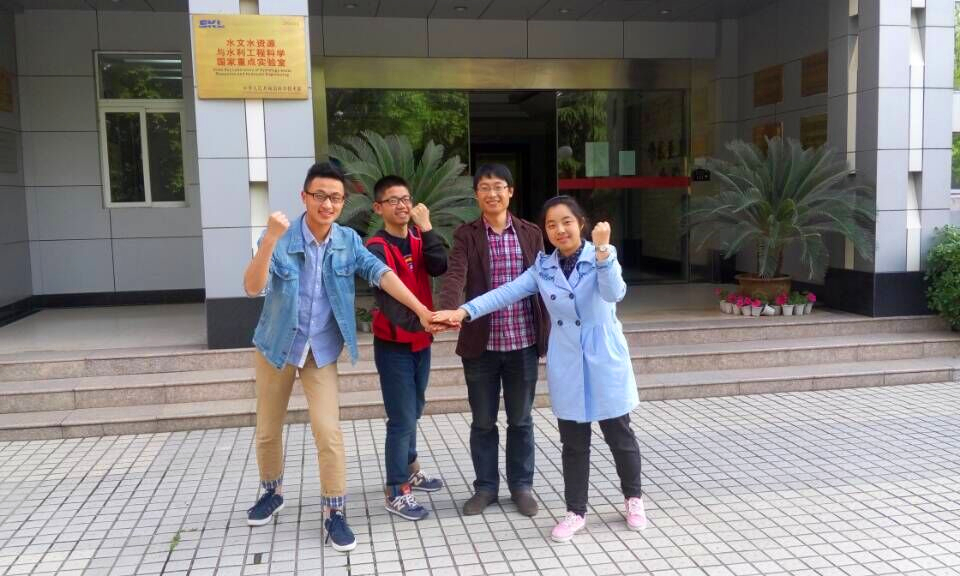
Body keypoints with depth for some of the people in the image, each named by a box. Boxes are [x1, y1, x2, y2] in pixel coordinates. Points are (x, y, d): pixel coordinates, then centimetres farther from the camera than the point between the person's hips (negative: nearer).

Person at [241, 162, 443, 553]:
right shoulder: (280, 239, -16)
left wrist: (421, 311, -24)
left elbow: (381, 274, -15)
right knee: (268, 430, 13)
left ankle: (334, 513, 7)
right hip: (276, 345, 0)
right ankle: (272, 493, 39)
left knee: (328, 432, -8)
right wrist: (270, 239, -41)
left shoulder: (348, 240, -7)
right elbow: (253, 288, -27)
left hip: (322, 348, 1)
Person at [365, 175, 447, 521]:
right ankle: (397, 492, 7)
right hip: (393, 344, -6)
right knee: (402, 418, -5)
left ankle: (409, 470, 38)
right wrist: (414, 320, -41)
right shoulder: (377, 247, -13)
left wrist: (426, 228, -17)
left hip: (421, 340, 6)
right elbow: (387, 290, -27)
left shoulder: (419, 239, 6)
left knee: (413, 413, 20)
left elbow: (439, 268, -12)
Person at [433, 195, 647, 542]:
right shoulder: (543, 268, 2)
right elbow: (506, 292, -6)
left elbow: (614, 294, -25)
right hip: (567, 366, 2)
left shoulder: (601, 257, -8)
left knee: (619, 435, 12)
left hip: (605, 361, -2)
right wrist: (464, 311, -17)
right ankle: (576, 511, 23)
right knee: (574, 443, 10)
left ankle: (633, 497, 33)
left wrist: (602, 249, -37)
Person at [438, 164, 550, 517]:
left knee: (520, 420, 12)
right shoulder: (466, 235, -1)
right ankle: (485, 487, 26)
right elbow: (455, 275, -18)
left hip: (523, 342, 1)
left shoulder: (531, 233, 4)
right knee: (483, 421, 11)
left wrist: (549, 334, 3)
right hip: (480, 344, -1)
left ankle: (522, 485, 27)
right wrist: (448, 310, -37)